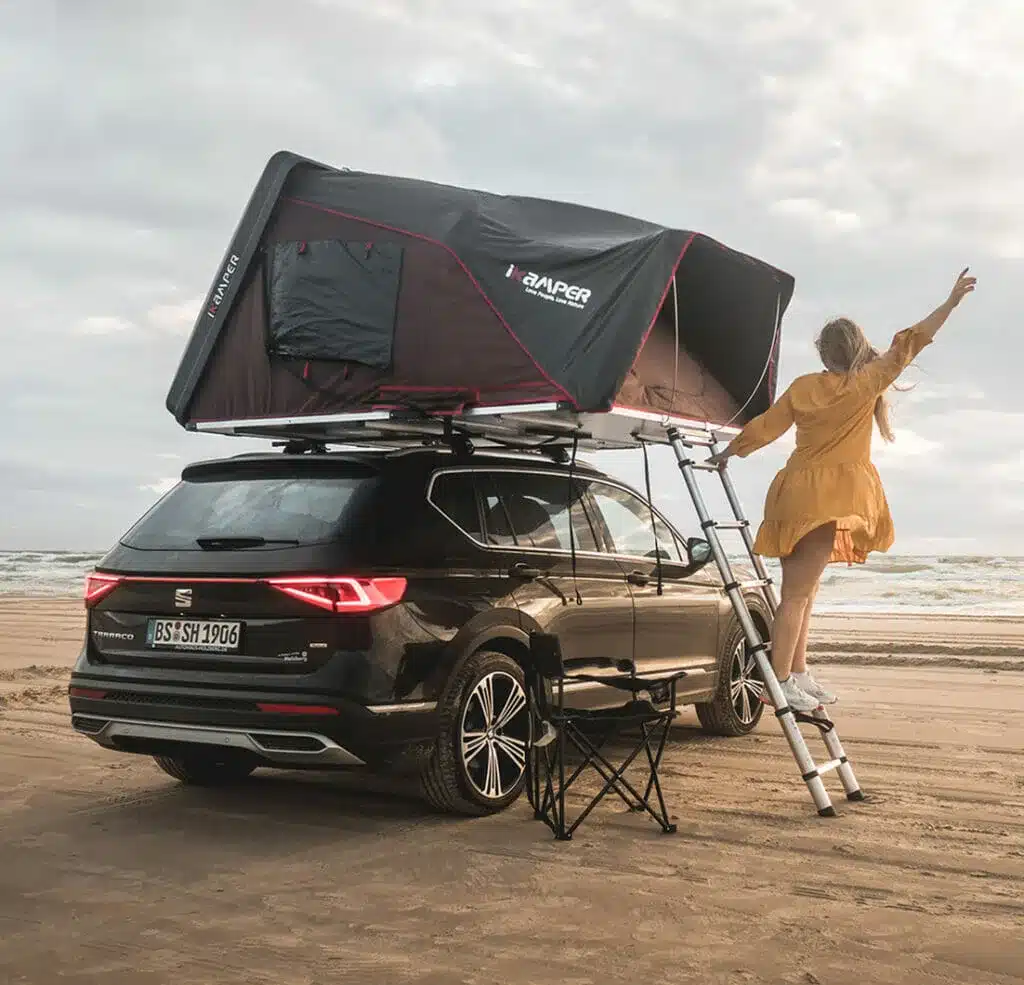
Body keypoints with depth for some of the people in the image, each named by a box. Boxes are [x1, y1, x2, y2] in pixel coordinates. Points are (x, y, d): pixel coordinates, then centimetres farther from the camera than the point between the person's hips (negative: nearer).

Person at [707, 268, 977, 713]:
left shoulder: (803, 387, 8)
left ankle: (799, 675, 17)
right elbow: (910, 342, -3)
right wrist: (953, 300, 3)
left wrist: (727, 453, 24)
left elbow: (765, 428, 10)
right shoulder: (865, 383, -4)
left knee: (801, 590, 12)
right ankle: (780, 683, -7)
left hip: (798, 494, 6)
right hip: (830, 498, -6)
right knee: (798, 591, -8)